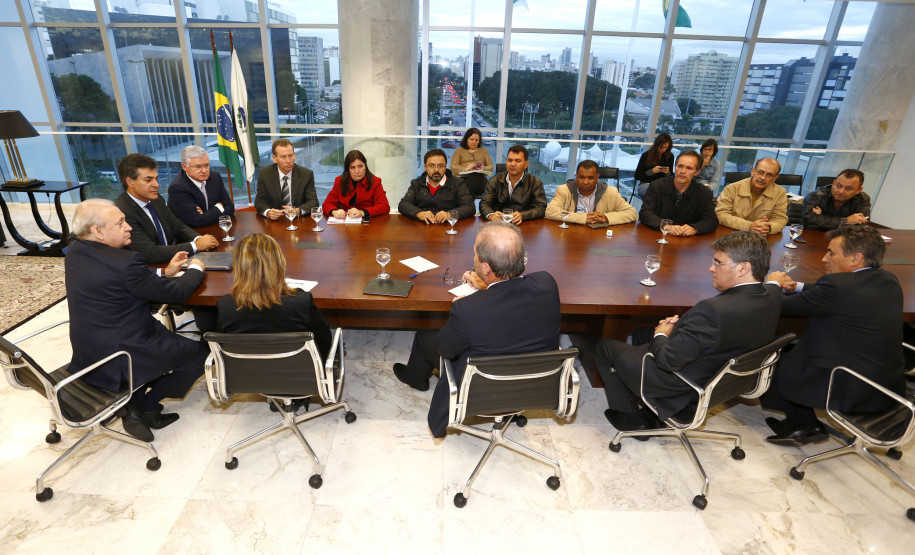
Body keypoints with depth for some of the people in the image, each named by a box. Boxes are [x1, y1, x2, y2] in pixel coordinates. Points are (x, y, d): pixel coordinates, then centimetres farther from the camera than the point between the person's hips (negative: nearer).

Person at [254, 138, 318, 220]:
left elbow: (313, 202, -6)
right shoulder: (264, 173, 1)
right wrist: (268, 212, -23)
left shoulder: (307, 174, -1)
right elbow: (260, 201, 1)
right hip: (274, 222, 0)